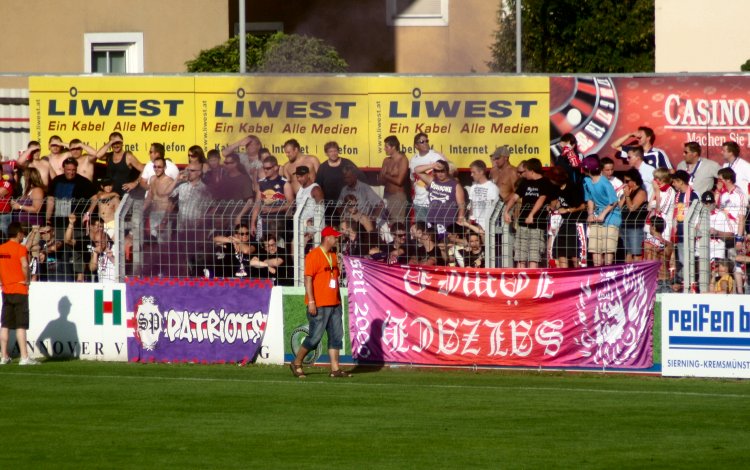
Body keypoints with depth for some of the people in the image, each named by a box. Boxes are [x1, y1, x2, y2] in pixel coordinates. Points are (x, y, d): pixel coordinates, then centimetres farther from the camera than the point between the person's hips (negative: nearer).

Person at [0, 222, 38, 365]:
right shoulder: (20, 248, -11)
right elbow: (24, 265, -26)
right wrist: (26, 280, -12)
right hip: (20, 291, -5)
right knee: (21, 325, -5)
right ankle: (24, 357, -7)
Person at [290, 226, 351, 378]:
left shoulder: (333, 256, 15)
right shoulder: (313, 256, -10)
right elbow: (308, 279, -14)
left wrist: (338, 300, 18)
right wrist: (311, 302, -19)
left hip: (334, 304, 8)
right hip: (319, 306, -8)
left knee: (336, 336, 4)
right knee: (315, 337, -5)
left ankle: (335, 369, 5)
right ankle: (296, 363, 10)